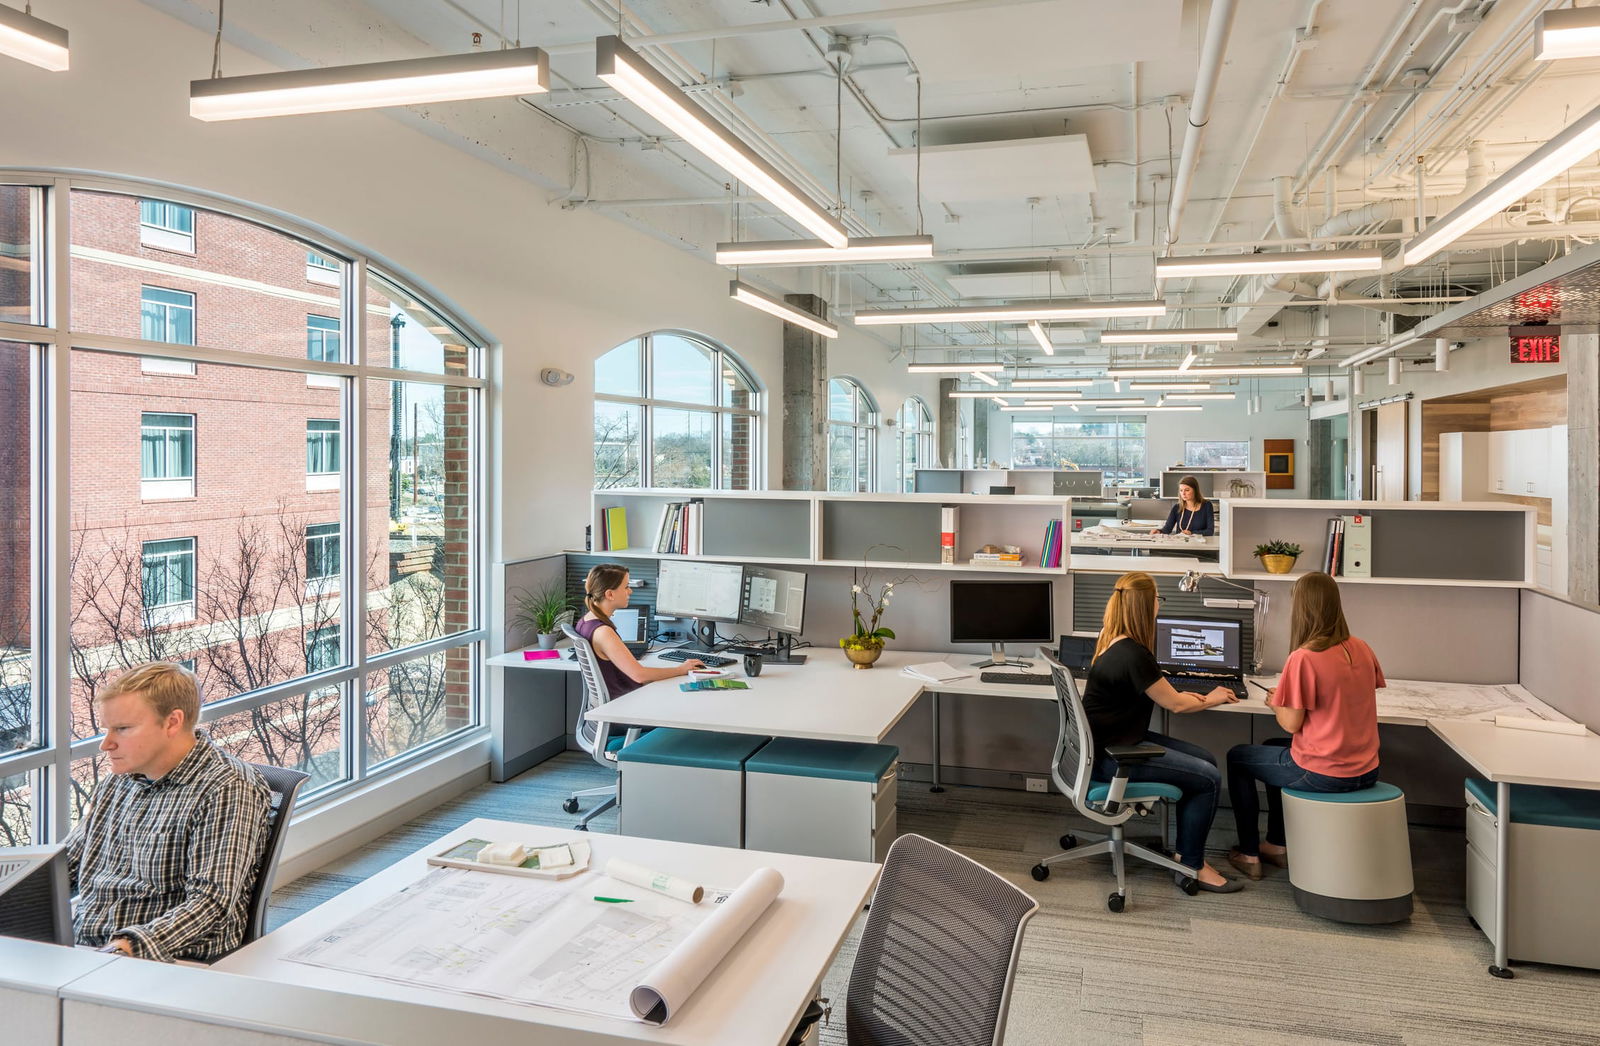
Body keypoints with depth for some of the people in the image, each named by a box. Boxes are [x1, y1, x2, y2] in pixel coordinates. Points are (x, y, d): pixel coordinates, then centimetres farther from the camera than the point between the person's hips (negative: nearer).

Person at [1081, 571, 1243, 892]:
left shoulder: (1113, 639, 5)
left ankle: (1186, 851, 18)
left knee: (1206, 761, 10)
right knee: (1209, 778, -9)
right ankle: (1191, 866, 7)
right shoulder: (1132, 654, -25)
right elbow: (1175, 704, -11)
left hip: (1114, 740, 10)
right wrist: (1210, 700, 7)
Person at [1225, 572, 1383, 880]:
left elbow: (1291, 724, -14)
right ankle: (1277, 845, 40)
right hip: (1366, 771, 7)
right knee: (1274, 750, 33)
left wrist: (1275, 702, 6)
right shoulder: (1361, 649, 0)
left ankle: (1249, 854, 24)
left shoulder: (1303, 658, -21)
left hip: (1323, 774, -7)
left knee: (1238, 757, 18)